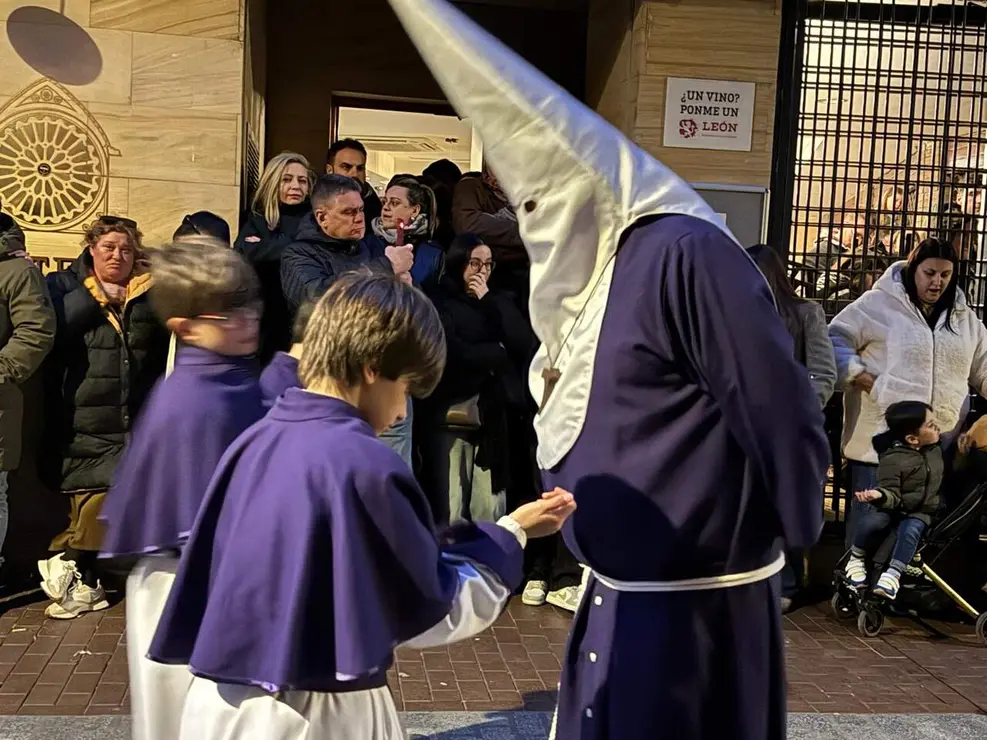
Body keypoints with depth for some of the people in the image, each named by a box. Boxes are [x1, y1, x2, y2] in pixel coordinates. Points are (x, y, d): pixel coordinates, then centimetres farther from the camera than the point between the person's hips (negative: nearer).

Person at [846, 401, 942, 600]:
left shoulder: (935, 448, 3)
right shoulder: (893, 459, -22)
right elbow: (892, 494, -25)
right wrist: (879, 495, -45)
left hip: (920, 511, 4)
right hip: (895, 506, -4)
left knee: (911, 530, -31)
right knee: (870, 521, -33)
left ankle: (893, 573, -26)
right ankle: (857, 558, -6)